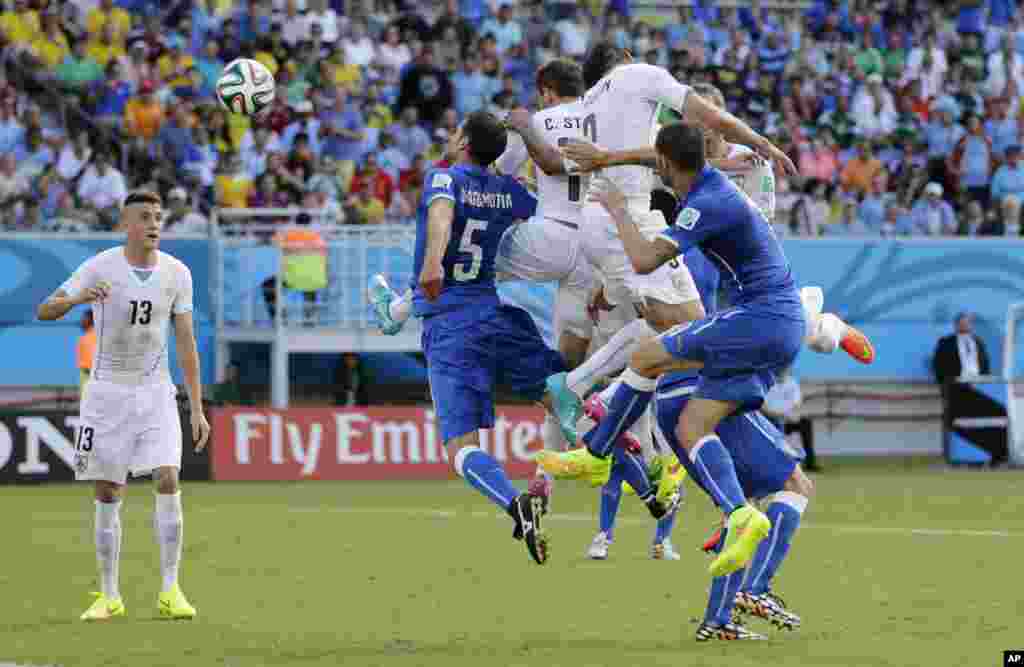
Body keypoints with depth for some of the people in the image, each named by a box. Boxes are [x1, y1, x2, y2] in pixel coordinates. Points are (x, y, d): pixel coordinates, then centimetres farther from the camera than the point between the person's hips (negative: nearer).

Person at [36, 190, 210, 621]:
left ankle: (170, 592, -11)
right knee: (107, 494, 1)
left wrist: (197, 409, 0)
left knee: (168, 481, -15)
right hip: (107, 391, -1)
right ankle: (109, 597, 10)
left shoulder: (177, 274, -1)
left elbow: (186, 344, 3)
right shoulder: (100, 268, -8)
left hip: (155, 392, 1)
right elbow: (44, 311, -13)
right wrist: (78, 298, -36)